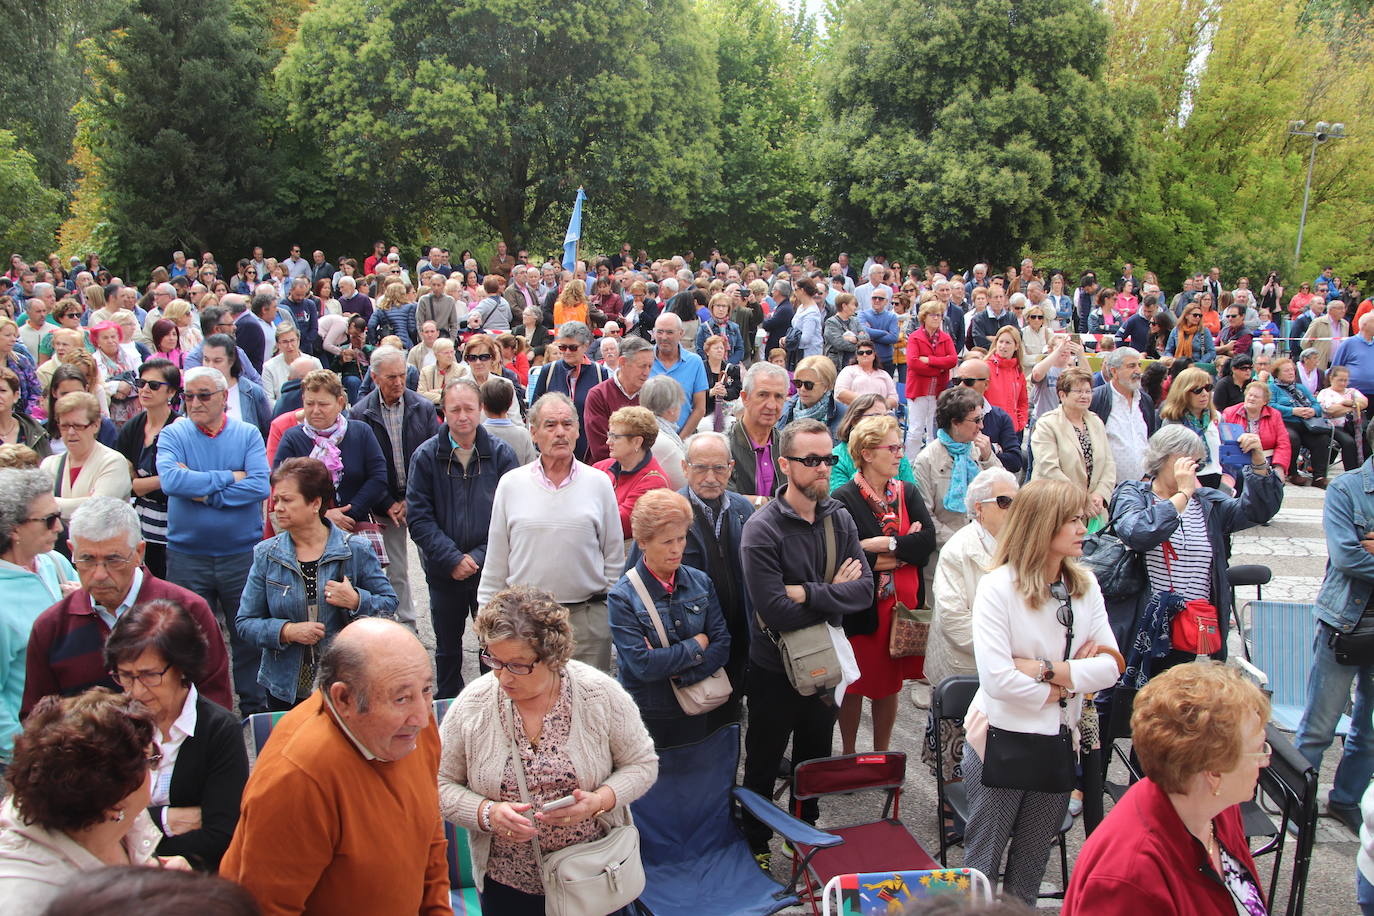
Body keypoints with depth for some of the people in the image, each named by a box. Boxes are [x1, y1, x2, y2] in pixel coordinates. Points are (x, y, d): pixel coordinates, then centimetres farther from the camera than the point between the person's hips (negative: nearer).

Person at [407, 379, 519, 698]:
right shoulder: (426, 456, -4)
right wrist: (452, 559, -16)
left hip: (491, 570, -1)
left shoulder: (501, 454, -4)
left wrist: (480, 557, -14)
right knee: (447, 648, 16)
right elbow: (419, 516, -7)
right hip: (443, 572, 1)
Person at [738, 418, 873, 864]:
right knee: (764, 763, 13)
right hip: (774, 670, -5)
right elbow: (776, 612, -29)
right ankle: (756, 844, 34)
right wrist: (835, 593, -18)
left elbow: (865, 590, -13)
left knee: (816, 758, 23)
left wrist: (808, 593, -25)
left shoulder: (840, 519, -3)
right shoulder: (762, 529, -21)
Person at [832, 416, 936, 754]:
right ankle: (848, 755, 29)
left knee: (889, 684, 16)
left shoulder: (907, 493, 5)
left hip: (902, 604, 5)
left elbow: (928, 541, -8)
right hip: (860, 608, -5)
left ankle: (882, 755, 33)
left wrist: (884, 544, -19)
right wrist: (905, 549, -15)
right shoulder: (844, 499, -13)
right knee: (855, 686, 10)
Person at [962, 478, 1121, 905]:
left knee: (1032, 863, 18)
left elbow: (1110, 666, -6)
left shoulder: (1086, 585, 3)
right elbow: (996, 678, -24)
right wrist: (1059, 689, -11)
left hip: (1060, 742, 5)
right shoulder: (998, 586, -15)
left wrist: (1046, 670, -18)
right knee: (983, 860, 9)